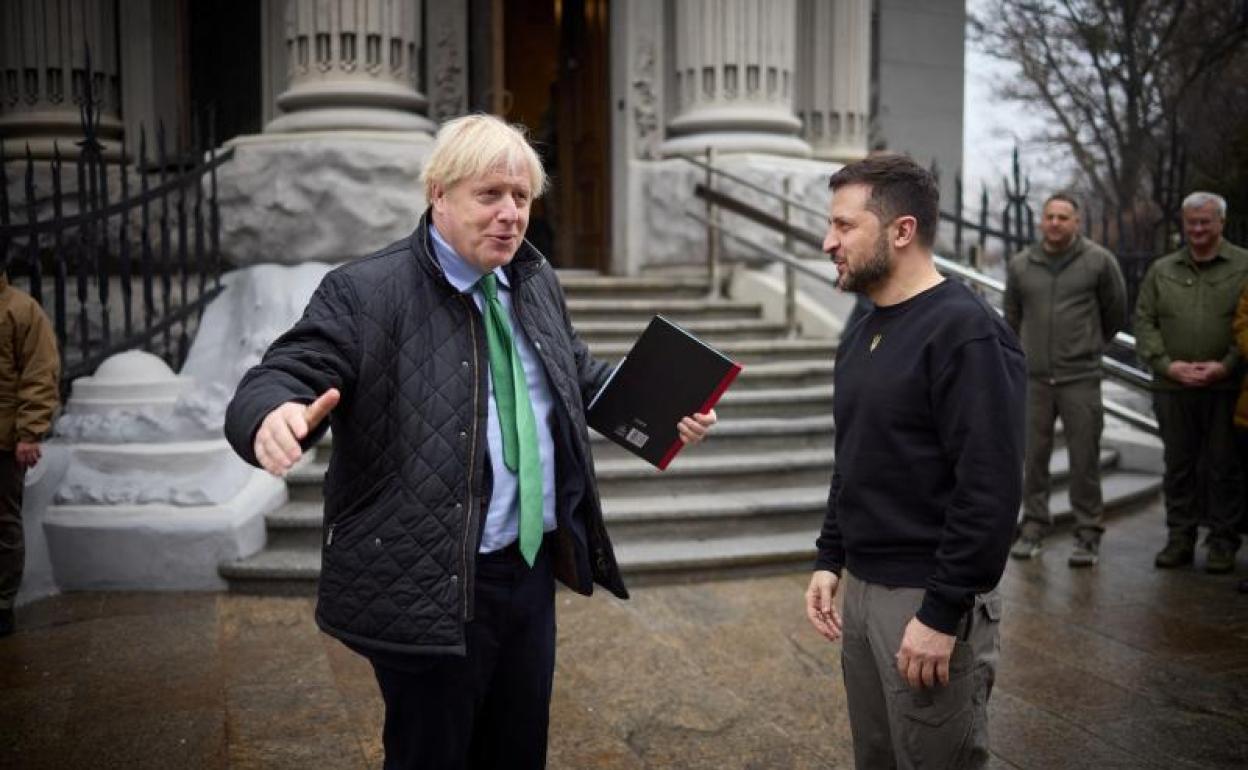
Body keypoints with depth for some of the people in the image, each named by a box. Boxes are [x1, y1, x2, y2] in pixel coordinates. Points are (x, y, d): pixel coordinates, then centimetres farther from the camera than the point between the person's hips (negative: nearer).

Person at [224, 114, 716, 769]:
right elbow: (277, 380, -17)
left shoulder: (536, 282, 8)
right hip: (428, 586, -6)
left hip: (531, 568, 6)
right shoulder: (366, 292, -12)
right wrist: (275, 416, -40)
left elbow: (580, 378, 22)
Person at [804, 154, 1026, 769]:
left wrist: (942, 614, -21)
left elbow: (991, 490, -22)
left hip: (930, 600, -8)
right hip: (860, 588, 8)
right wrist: (829, 559, 11)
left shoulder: (966, 333, -17)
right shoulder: (863, 333, 11)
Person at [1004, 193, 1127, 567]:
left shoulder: (1099, 261, -3)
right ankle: (1033, 526, 20)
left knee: (1084, 459, 1)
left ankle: (1088, 533, 12)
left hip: (1080, 378, -2)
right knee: (1033, 457, 8)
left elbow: (1116, 312, 10)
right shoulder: (1020, 265, 5)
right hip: (1033, 378, 3)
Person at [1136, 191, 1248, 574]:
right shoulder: (1161, 270, 11)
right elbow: (1144, 322, 6)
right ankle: (1180, 538, 19)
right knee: (1178, 466, 10)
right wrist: (1168, 364, -6)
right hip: (1172, 387, 3)